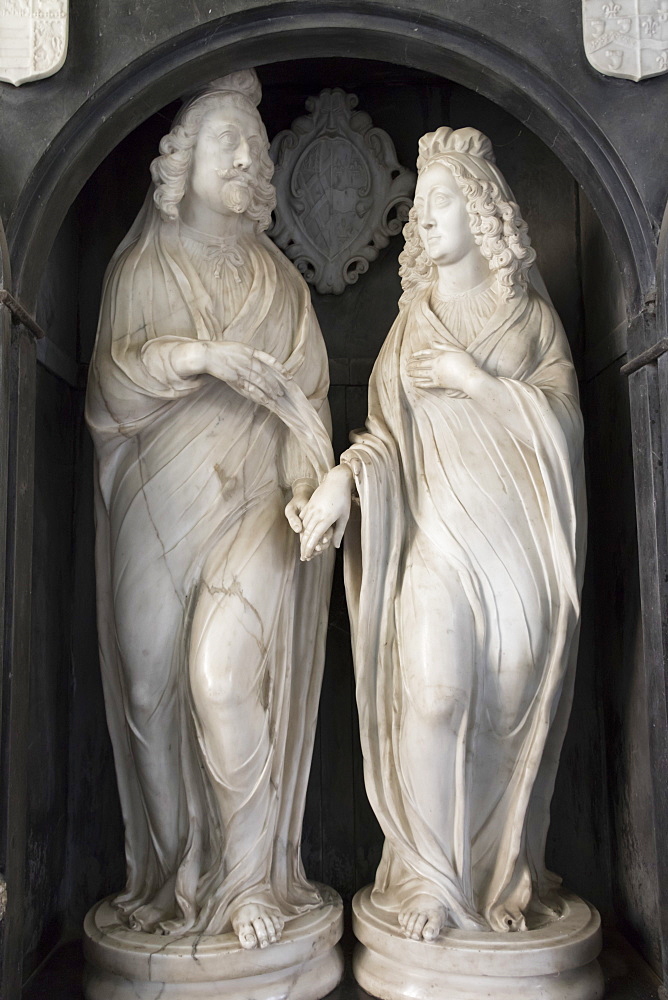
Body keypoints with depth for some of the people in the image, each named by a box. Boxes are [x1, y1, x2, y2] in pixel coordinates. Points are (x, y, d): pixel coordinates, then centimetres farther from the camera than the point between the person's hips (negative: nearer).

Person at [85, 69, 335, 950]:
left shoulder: (279, 279, 13)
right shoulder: (142, 269, 10)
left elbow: (306, 397, 5)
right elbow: (110, 384, -1)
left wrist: (308, 484, -12)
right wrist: (197, 355, -17)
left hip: (252, 501, 0)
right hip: (161, 503, 1)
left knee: (226, 675, -14)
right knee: (155, 678, 1)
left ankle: (251, 878, 2)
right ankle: (174, 874, 18)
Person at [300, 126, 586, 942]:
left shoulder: (531, 315, 9)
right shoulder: (415, 319, 12)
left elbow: (565, 418, 1)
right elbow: (388, 428, 3)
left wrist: (476, 379, -11)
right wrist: (343, 478, -16)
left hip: (522, 533, 0)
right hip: (440, 530, 0)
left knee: (513, 706, 0)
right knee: (434, 696, -10)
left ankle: (507, 877, 18)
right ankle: (430, 881, 7)